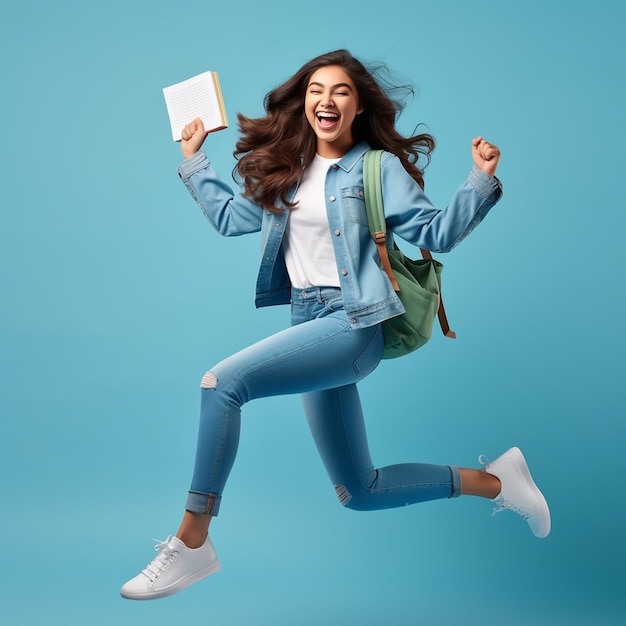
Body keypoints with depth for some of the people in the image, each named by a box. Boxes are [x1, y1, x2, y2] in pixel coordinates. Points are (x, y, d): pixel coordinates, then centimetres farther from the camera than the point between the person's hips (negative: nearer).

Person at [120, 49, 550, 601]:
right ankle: (492, 481, 26)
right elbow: (229, 216, 28)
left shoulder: (380, 167, 0)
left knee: (222, 383, -25)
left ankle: (192, 542, -17)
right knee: (360, 493, 11)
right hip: (312, 327, 8)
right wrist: (194, 160, 30)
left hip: (353, 326, -7)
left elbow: (436, 234, -4)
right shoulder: (286, 171, 17)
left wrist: (481, 181, -15)